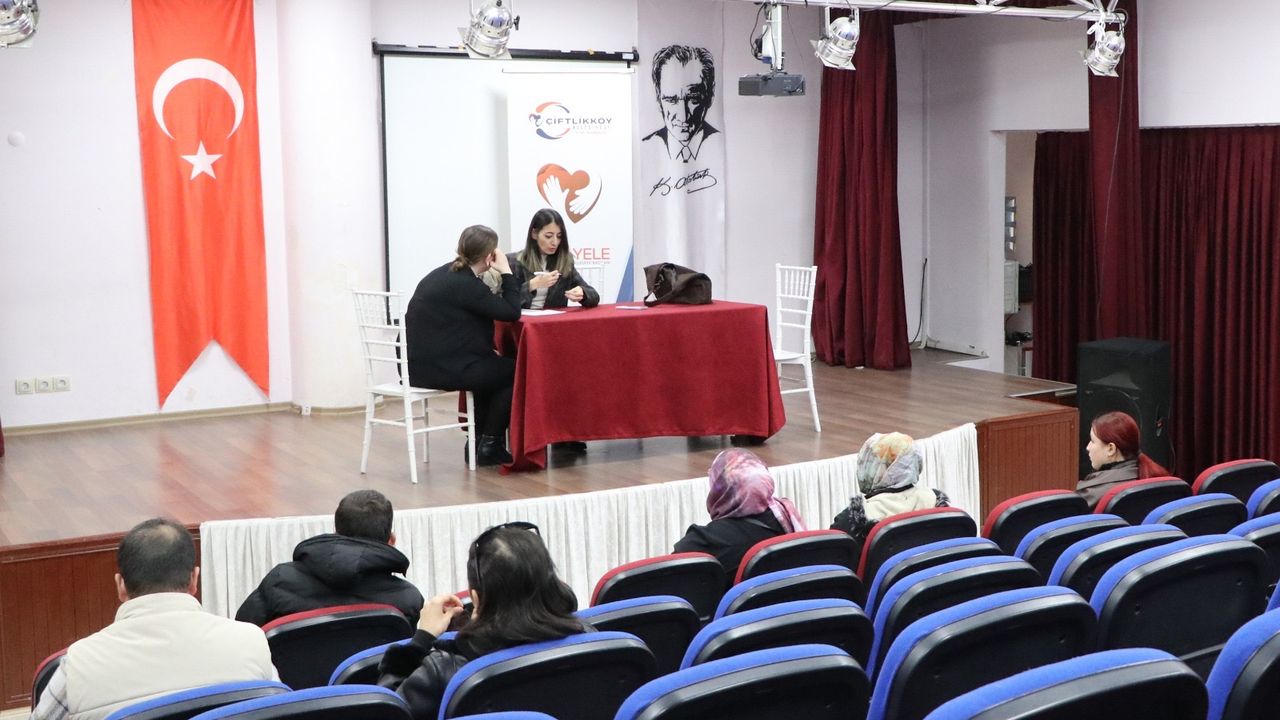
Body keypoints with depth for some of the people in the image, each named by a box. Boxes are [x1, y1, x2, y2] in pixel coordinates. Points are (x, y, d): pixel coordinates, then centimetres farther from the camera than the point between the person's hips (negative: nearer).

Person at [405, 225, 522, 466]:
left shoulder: (445, 274, 12)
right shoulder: (466, 284, -17)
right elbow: (512, 312, -15)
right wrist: (506, 272, -7)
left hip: (421, 362, 9)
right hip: (438, 368, -9)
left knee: (493, 366, 25)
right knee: (513, 371, 6)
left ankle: (479, 441, 26)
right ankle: (489, 445, 12)